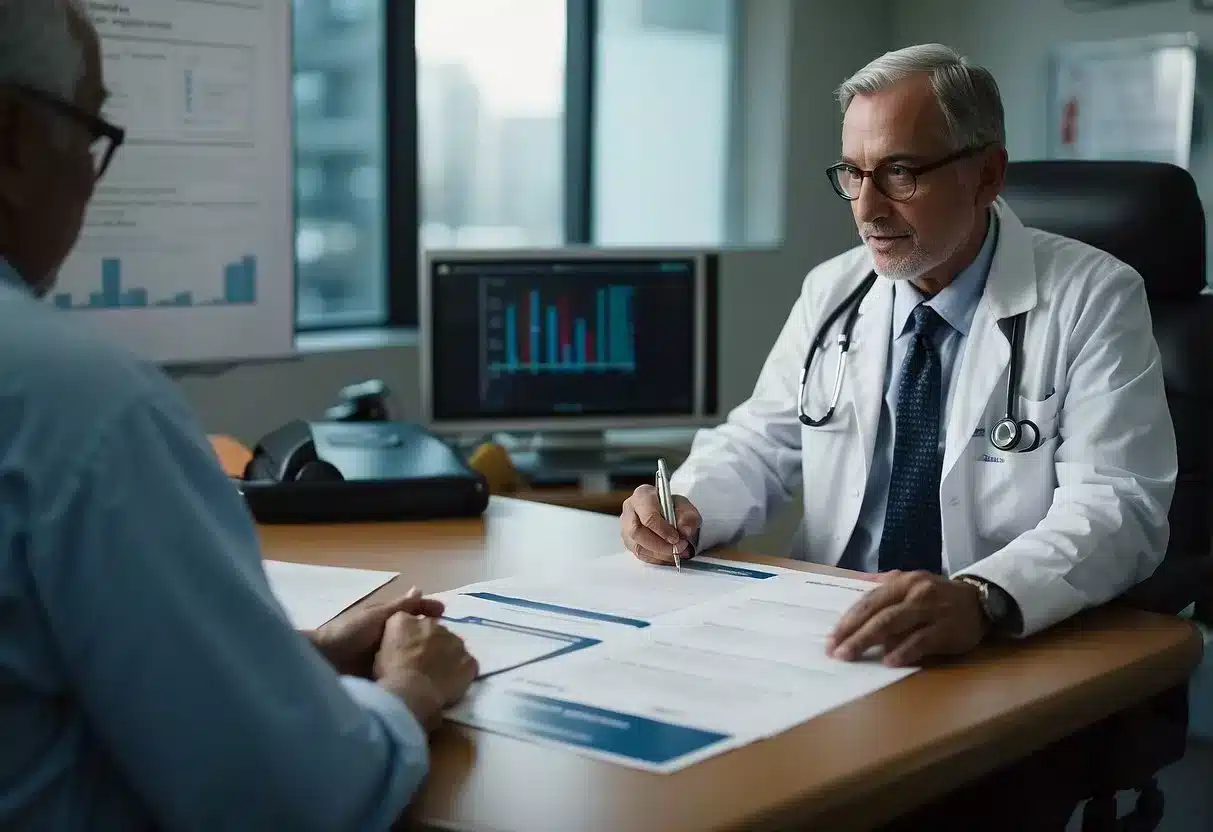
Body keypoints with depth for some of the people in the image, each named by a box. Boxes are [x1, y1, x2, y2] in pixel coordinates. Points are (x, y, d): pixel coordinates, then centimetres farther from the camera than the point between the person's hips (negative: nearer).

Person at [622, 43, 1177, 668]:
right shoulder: (830, 292, 9)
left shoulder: (1093, 300, -6)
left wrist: (982, 599, -36)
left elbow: (1119, 506, -17)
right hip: (833, 644, 4)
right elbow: (758, 445, 15)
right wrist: (687, 510, -8)